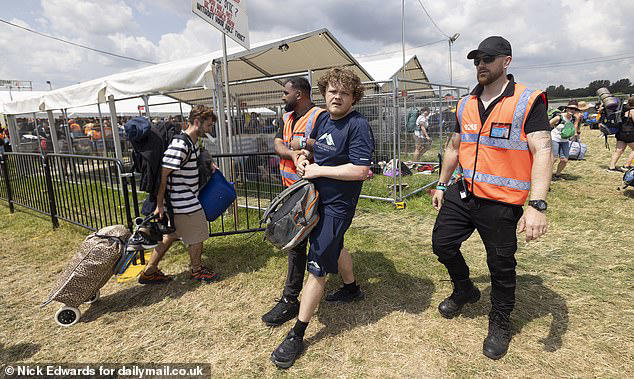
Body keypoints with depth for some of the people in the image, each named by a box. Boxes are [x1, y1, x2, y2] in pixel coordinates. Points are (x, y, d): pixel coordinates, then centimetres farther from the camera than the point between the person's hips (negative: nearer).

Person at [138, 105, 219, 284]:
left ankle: (149, 271, 32)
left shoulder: (193, 141, 7)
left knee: (172, 234, 19)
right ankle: (197, 270, 32)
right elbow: (163, 175, -23)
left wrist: (208, 164, 14)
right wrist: (159, 204, -19)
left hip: (188, 199, 10)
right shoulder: (179, 145, -24)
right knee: (198, 236, 9)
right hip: (185, 202, -10)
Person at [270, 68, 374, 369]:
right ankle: (351, 288, 56)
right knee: (334, 246, 29)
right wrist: (302, 157, 1)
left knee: (317, 266, -6)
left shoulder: (357, 125, -18)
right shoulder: (324, 120, 6)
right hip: (318, 198, 9)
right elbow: (312, 143, 24)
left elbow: (360, 170, -26)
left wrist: (318, 170, -20)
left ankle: (296, 336, 7)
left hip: (337, 205, -9)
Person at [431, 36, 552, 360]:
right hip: (463, 193, 6)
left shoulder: (529, 102, -9)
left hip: (502, 203, -5)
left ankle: (500, 324, 33)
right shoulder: (465, 104, 9)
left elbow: (542, 152, -17)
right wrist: (442, 185, 18)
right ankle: (464, 290, 40)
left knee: (501, 267, 8)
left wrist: (537, 205, -27)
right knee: (442, 242, 11)